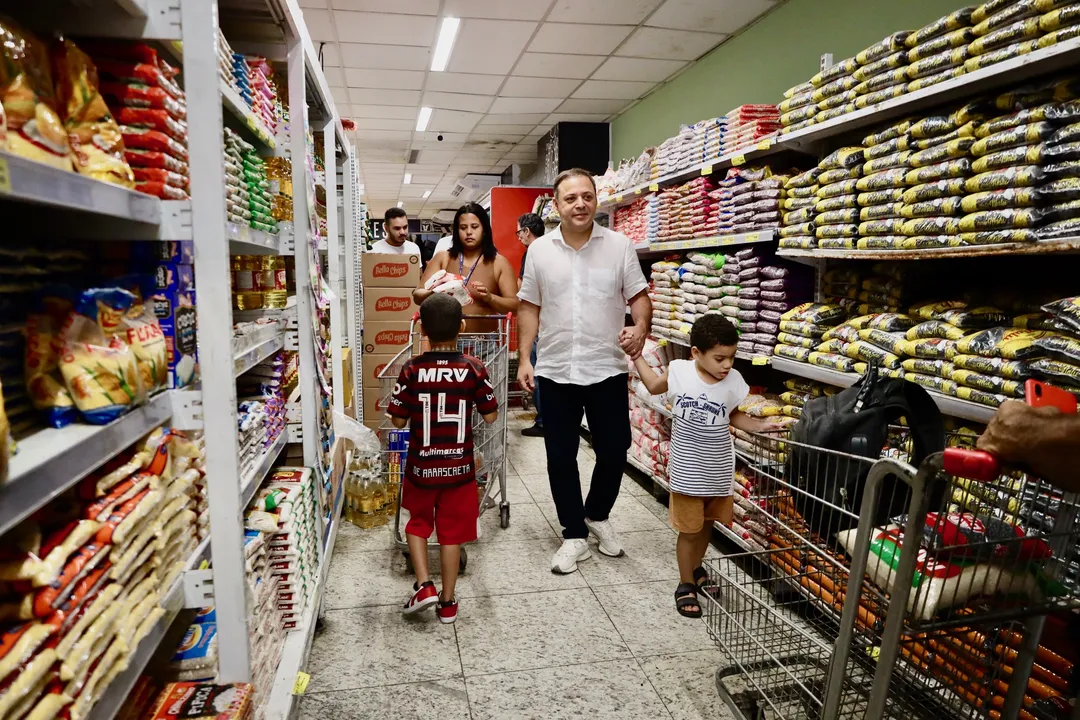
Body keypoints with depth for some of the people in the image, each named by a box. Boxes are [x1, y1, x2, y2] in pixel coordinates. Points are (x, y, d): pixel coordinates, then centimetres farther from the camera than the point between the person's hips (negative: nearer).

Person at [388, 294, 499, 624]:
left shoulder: (411, 370, -12)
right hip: (459, 466, 0)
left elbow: (398, 420, -6)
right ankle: (448, 602, 23)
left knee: (418, 523, 23)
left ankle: (424, 585, 12)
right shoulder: (474, 369, -12)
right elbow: (491, 416, -5)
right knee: (452, 530, 13)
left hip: (421, 466, 0)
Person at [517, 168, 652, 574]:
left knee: (614, 452, 8)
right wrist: (524, 359, 1)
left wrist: (640, 328, -19)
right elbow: (530, 308, 7)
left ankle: (597, 516, 37)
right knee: (561, 458, 8)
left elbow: (639, 297, 2)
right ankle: (574, 536, 25)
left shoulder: (619, 246, 0)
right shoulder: (540, 250, 3)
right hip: (555, 372, 1)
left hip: (607, 370, -1)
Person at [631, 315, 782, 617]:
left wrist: (760, 425, -8)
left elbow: (734, 416, 7)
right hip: (687, 472, -2)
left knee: (706, 525, 19)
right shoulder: (678, 371, -14)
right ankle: (686, 585, 27)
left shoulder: (733, 381, -10)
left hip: (718, 471, 3)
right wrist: (636, 355, 5)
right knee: (689, 530, 7)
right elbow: (654, 386, 8)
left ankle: (696, 569, 44)